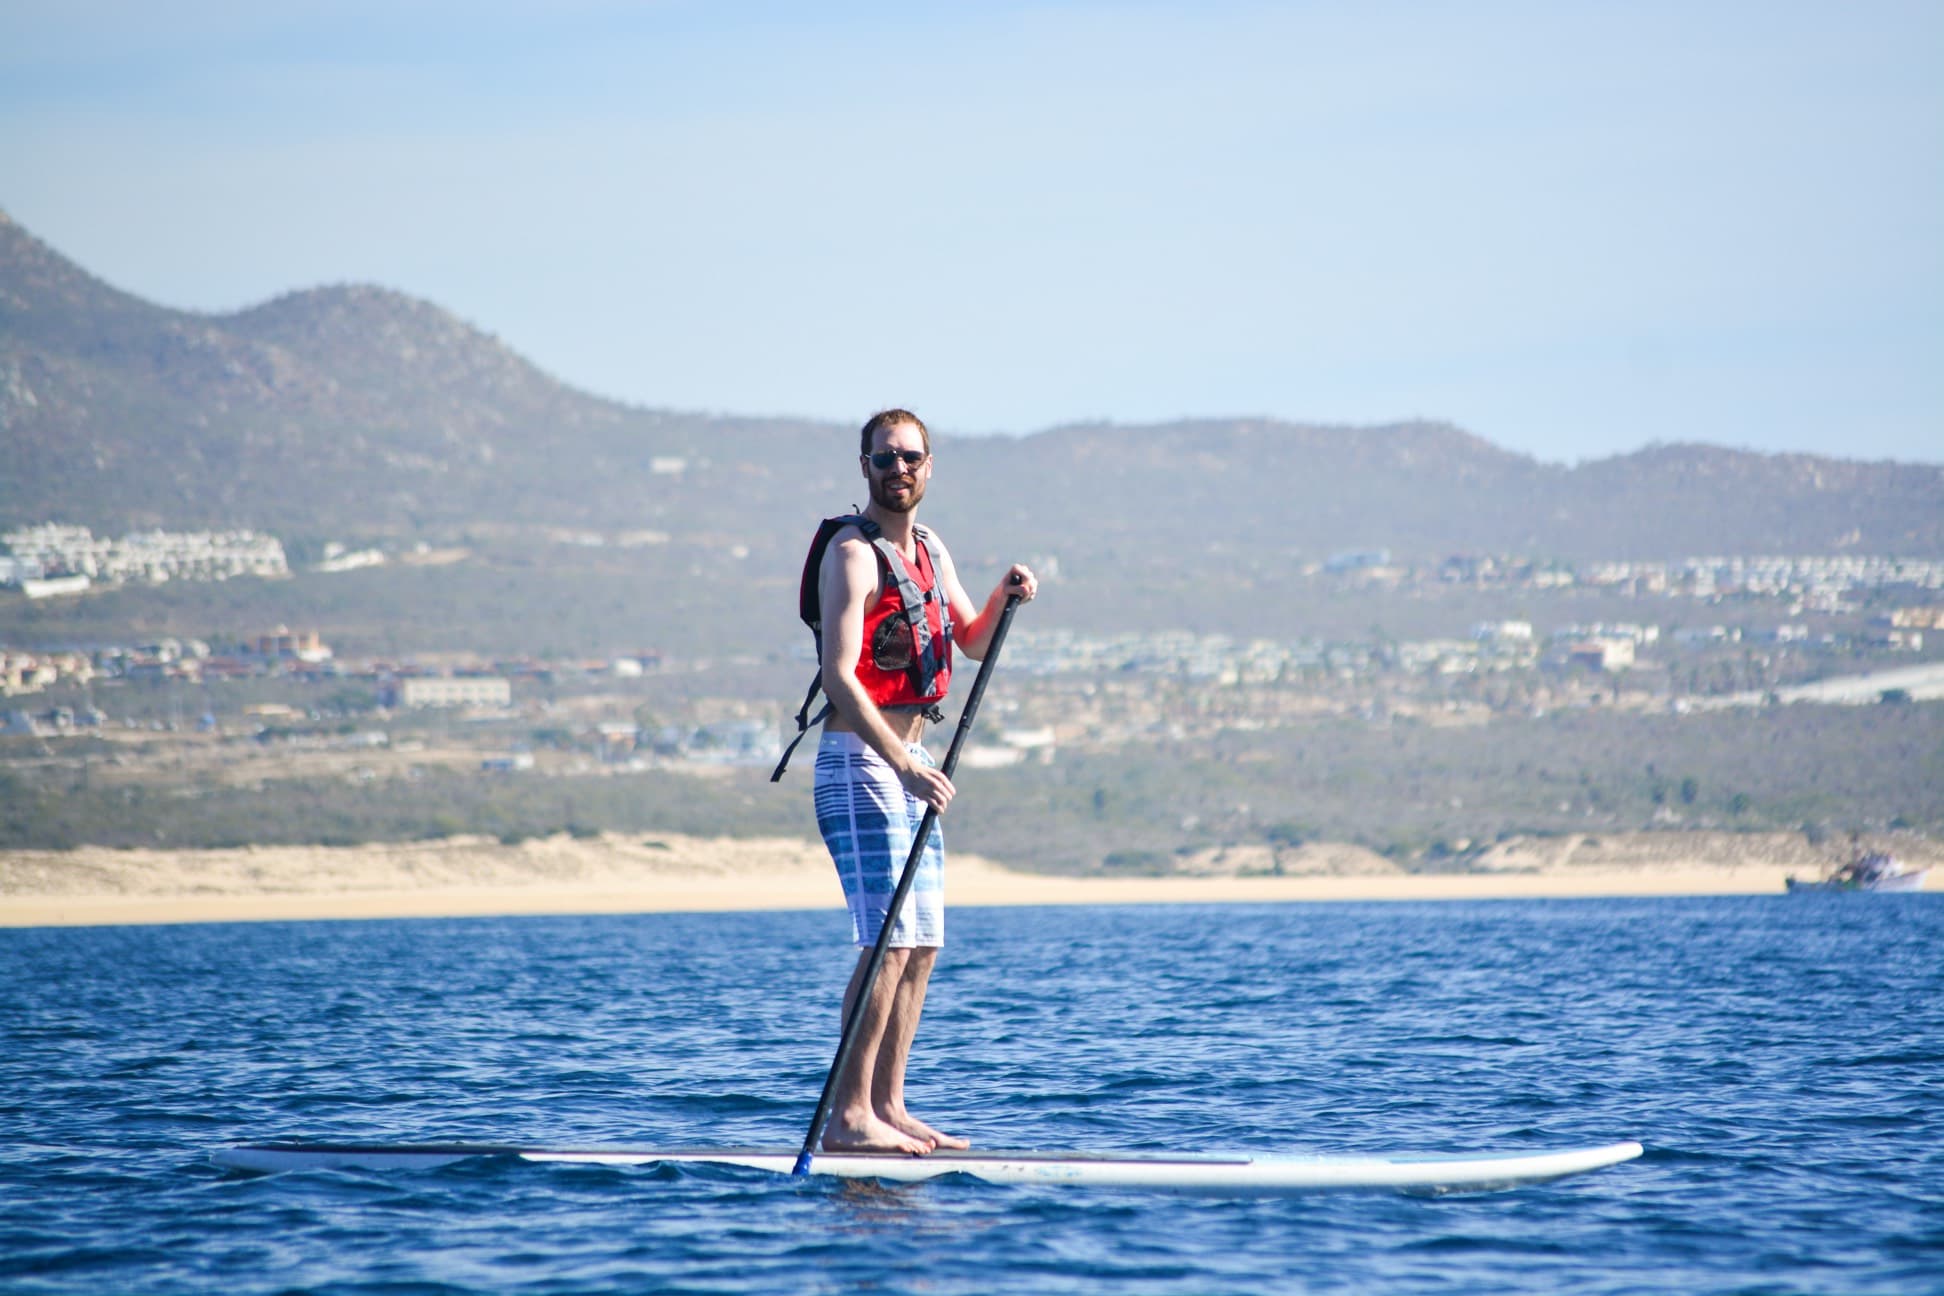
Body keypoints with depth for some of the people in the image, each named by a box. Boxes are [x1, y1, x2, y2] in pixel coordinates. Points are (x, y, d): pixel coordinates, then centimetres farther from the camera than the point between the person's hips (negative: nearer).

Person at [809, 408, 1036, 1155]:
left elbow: (974, 644, 21)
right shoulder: (854, 553, -12)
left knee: (922, 942, 8)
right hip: (860, 759, -9)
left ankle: (887, 1107, 12)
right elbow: (839, 677, -22)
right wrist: (905, 766, -30)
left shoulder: (930, 551, 15)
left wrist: (1004, 598, -1)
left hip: (907, 764, 9)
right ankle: (848, 1116, -15)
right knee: (890, 939, -15)